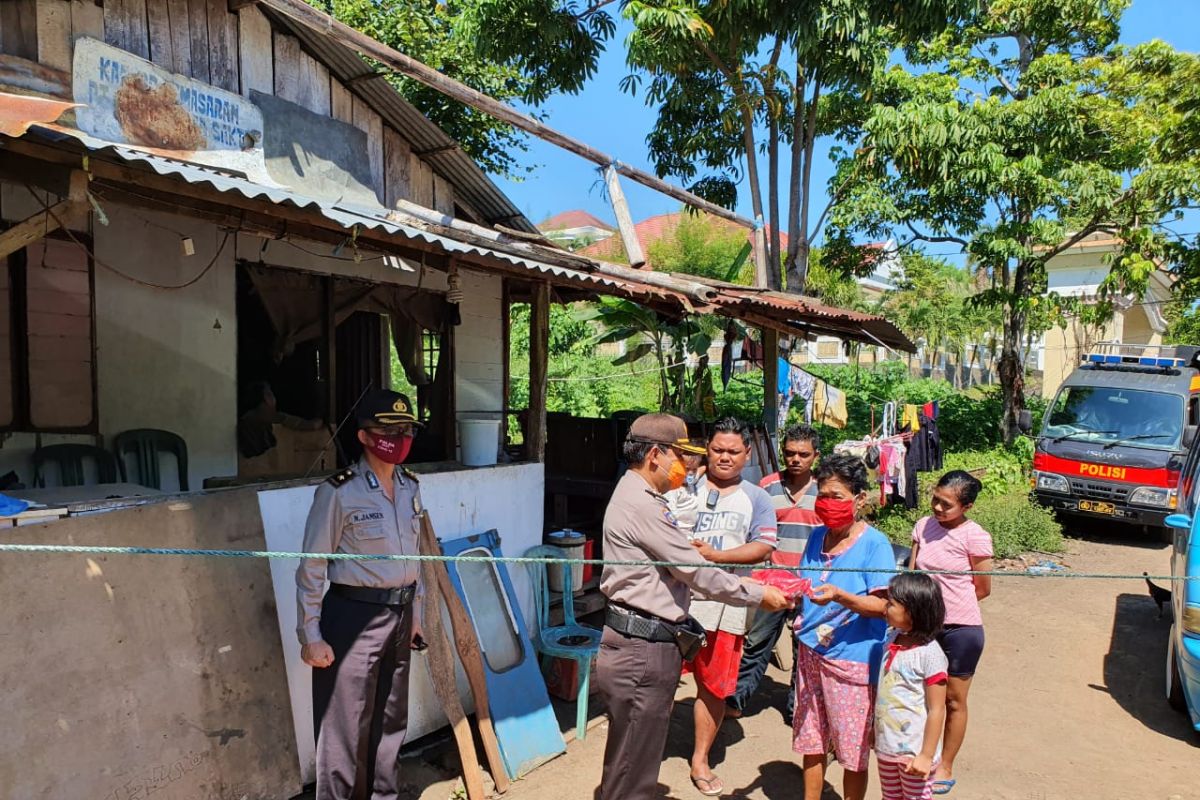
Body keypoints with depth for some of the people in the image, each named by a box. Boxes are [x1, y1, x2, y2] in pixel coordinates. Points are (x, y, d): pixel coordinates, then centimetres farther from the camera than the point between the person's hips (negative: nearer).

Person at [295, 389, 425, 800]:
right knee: (346, 724, 5)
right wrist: (310, 635, -12)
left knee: (391, 718, 19)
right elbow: (311, 569, -12)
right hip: (354, 616, -6)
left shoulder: (410, 487, 5)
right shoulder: (339, 492, -16)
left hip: (399, 615, 7)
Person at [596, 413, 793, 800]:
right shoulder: (641, 503, -20)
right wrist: (758, 595, -5)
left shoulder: (639, 496, 14)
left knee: (630, 760, 23)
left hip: (644, 643, 10)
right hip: (642, 651, -10)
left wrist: (750, 582, 10)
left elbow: (682, 565, 15)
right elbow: (696, 572, -17)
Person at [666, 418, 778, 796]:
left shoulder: (756, 499, 9)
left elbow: (763, 548, -3)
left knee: (713, 686, 13)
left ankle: (700, 760, 30)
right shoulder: (683, 488, 7)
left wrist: (715, 555, -15)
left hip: (723, 606, 1)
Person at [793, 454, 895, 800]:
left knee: (854, 750, 7)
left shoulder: (874, 544, -12)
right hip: (810, 652, 6)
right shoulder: (817, 536, 6)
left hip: (853, 658, -6)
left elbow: (880, 605, -16)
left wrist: (839, 596, -31)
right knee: (810, 742, 17)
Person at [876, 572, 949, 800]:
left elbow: (936, 710, -18)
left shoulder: (929, 654, -21)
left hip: (913, 752, -7)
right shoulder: (892, 639, 1)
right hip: (886, 747, 7)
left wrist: (927, 755, -16)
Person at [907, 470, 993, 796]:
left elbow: (982, 589, -6)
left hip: (961, 629, -4)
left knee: (953, 700, 13)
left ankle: (945, 767, 29)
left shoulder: (975, 537, -16)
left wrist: (948, 602, 3)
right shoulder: (923, 526, -3)